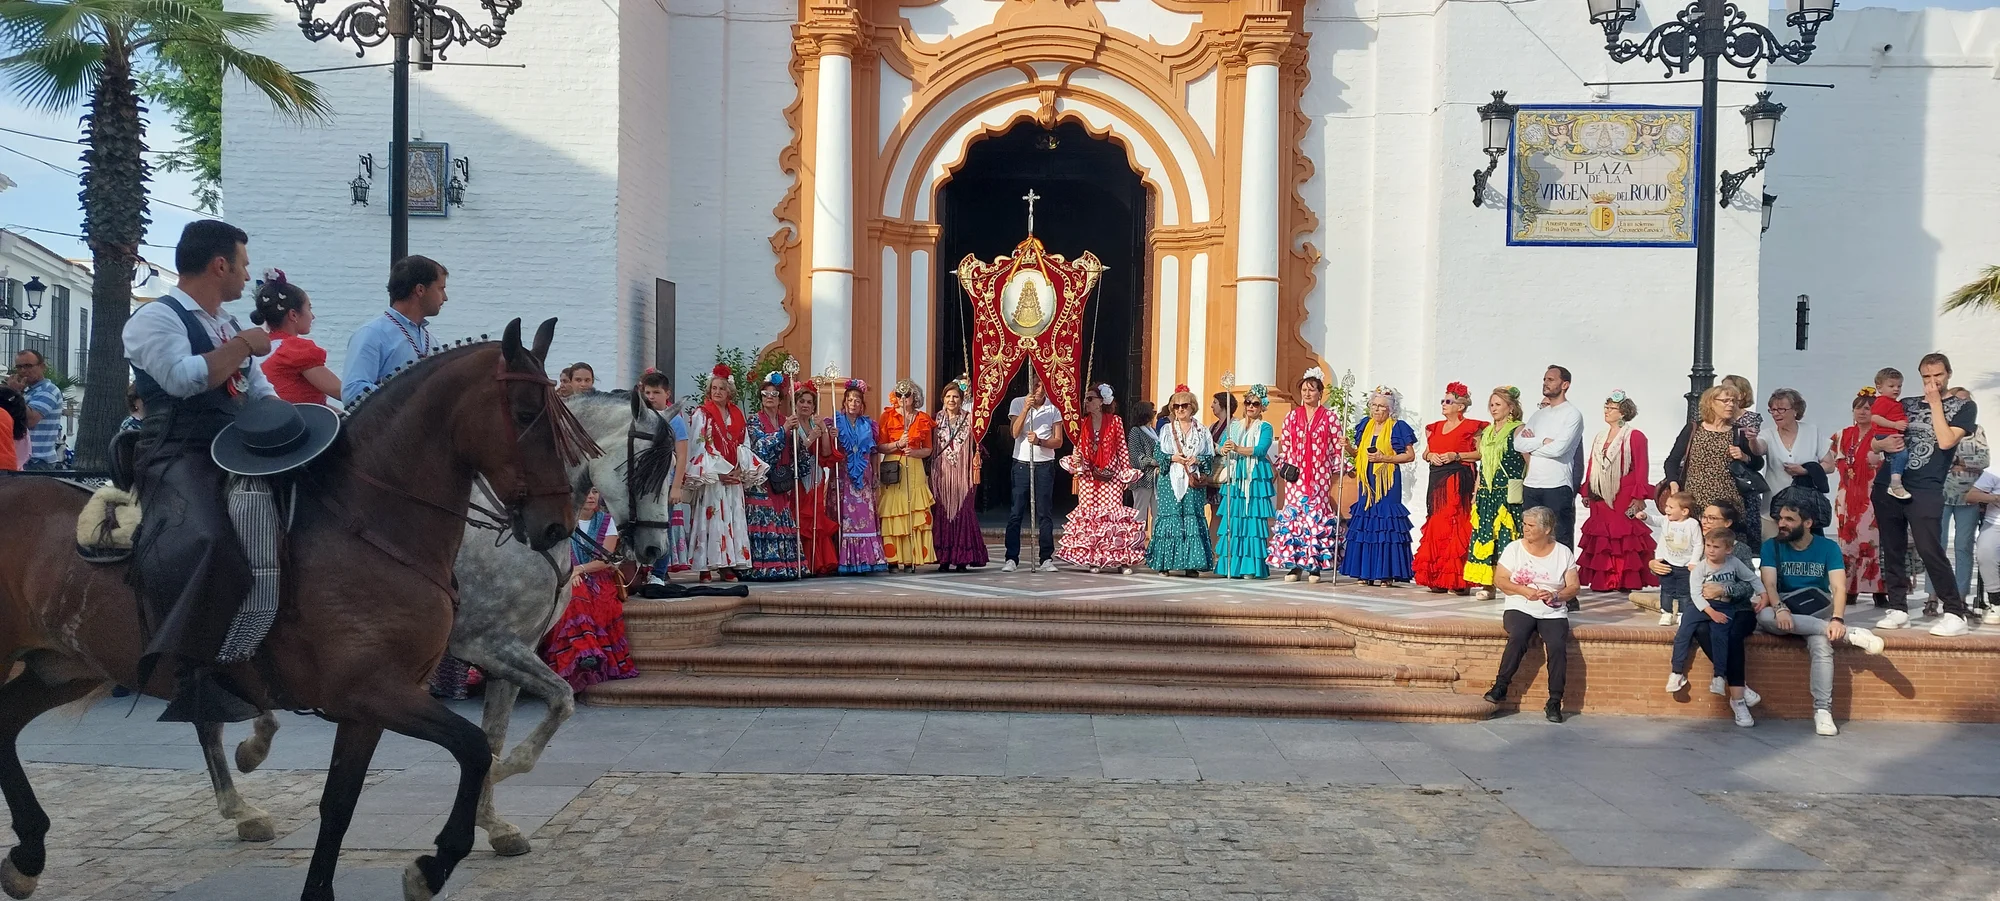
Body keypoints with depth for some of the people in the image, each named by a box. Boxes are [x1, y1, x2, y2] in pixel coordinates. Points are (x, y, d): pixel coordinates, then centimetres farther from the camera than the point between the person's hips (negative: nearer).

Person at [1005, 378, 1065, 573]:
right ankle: (1011, 558, 2)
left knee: (1045, 513, 2)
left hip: (1045, 465, 1)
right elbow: (1015, 433, -11)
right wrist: (1026, 408, -21)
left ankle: (1047, 558, 7)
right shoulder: (1018, 403, 2)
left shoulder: (1053, 409, 3)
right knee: (1016, 513, -2)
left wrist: (1039, 441, -17)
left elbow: (1058, 442, 1)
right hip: (1022, 464, 0)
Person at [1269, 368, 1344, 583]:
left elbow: (1337, 447, 2)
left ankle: (1315, 565, 2)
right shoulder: (1292, 416, 11)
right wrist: (1285, 465, 3)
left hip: (1320, 475, -2)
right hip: (1296, 475, 2)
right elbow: (1284, 445, 13)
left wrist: (1339, 466, -12)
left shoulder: (1330, 417, 4)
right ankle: (1294, 564, 2)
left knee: (1317, 515, -4)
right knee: (1293, 514, -3)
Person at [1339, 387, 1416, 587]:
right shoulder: (1364, 426, 13)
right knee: (1365, 521, 3)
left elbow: (1410, 455, -5)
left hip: (1388, 480, -5)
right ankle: (1366, 571, 7)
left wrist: (1384, 458, -15)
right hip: (1368, 479, 5)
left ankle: (1387, 573, -5)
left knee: (1386, 522, -8)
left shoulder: (1399, 428, -3)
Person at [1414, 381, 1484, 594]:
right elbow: (1426, 453, 23)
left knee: (1457, 527, -10)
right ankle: (1437, 579, 6)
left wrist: (1457, 456, -14)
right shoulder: (1435, 427, 18)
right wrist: (1430, 456, 1)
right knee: (1437, 526, 3)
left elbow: (1481, 453, -6)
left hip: (1459, 480, -7)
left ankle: (1459, 580, -8)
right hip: (1437, 480, 7)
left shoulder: (1471, 427, -2)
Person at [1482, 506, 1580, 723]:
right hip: (1520, 609, -1)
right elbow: (1499, 579, 2)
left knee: (1558, 646, -27)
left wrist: (1555, 595, -16)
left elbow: (1573, 588, 5)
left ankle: (1554, 702, -19)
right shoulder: (1514, 548, 5)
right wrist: (1523, 590, -14)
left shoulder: (1563, 553, 7)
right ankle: (1501, 686, -22)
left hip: (1553, 613, 1)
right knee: (1518, 638, -33)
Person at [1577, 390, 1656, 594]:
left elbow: (1641, 470, -8)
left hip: (1624, 499, -6)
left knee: (1625, 538, -5)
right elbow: (1591, 467, 16)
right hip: (1601, 499, 6)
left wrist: (1639, 497, -14)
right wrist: (1586, 492, 11)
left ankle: (1627, 581, 0)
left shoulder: (1635, 437, -4)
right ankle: (1603, 581, 8)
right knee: (1602, 538, 4)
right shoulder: (1600, 438, 16)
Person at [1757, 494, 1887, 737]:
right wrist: (1779, 608, -34)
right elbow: (1770, 583, -12)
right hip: (1785, 612, 1)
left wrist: (1837, 619, -31)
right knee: (1765, 616, -37)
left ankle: (1822, 710, -33)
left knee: (1821, 645, -35)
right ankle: (1849, 634, -33)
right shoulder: (1772, 546, 1)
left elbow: (1839, 587, -12)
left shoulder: (1828, 547, 0)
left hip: (1818, 613, 0)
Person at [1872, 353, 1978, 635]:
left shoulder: (1964, 407, 6)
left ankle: (1955, 613, -8)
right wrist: (1883, 444, -5)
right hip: (1888, 486, 4)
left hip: (1925, 492, -4)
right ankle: (1898, 609, 11)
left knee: (1930, 550, -13)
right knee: (1892, 550, 5)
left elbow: (1945, 441, -12)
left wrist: (1935, 402, -6)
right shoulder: (1906, 404, 16)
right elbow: (1874, 441, 18)